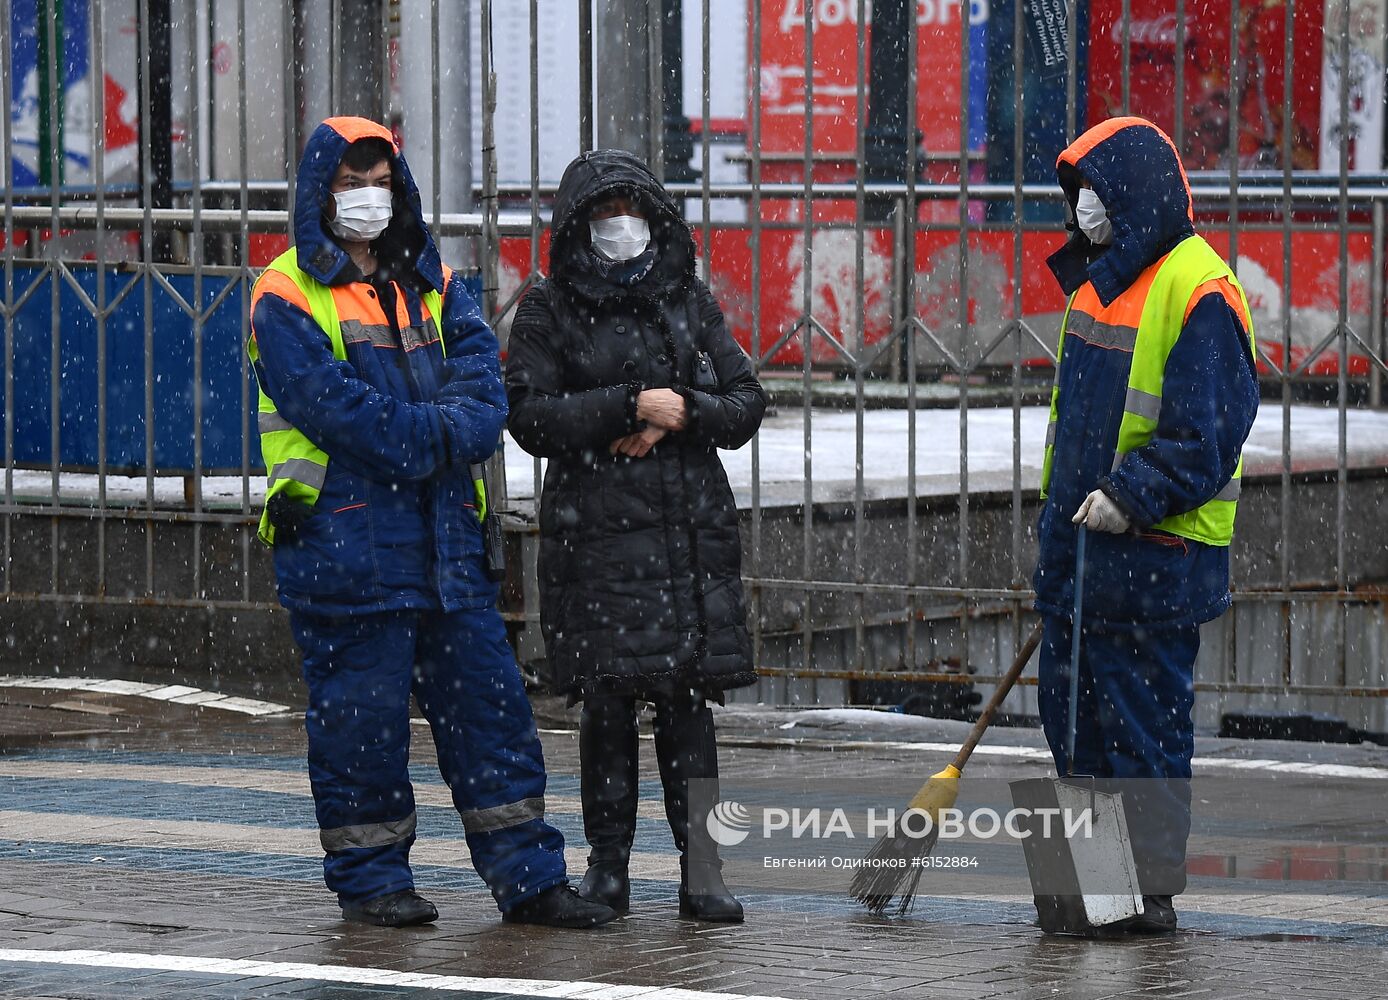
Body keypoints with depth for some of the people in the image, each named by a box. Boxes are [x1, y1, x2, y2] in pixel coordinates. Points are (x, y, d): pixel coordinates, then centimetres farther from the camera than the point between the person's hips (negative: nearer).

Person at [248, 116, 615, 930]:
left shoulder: (432, 284, 16)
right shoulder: (287, 297, -2)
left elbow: (483, 379, 3)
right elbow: (330, 402, -15)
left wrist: (444, 433, -17)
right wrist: (430, 439, -14)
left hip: (443, 526, 5)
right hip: (344, 532, -5)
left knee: (488, 695, 3)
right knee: (361, 704, -1)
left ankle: (528, 875, 5)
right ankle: (369, 877, 10)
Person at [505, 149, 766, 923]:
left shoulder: (690, 302, 13)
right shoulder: (548, 313, 5)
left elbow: (746, 402, 11)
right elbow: (530, 416, -6)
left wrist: (680, 416, -9)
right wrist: (632, 405, -14)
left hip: (692, 530, 2)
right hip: (596, 531, -2)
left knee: (689, 696, -1)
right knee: (608, 699, -2)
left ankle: (701, 870, -1)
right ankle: (609, 866, 7)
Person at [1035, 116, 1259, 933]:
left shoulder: (1198, 291, -15)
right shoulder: (1099, 280, 14)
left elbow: (1207, 429, -19)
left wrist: (1133, 497, -24)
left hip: (1156, 549, -9)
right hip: (1081, 532, 9)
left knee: (1144, 720, -4)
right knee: (1073, 709, 12)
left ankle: (1153, 892, 2)